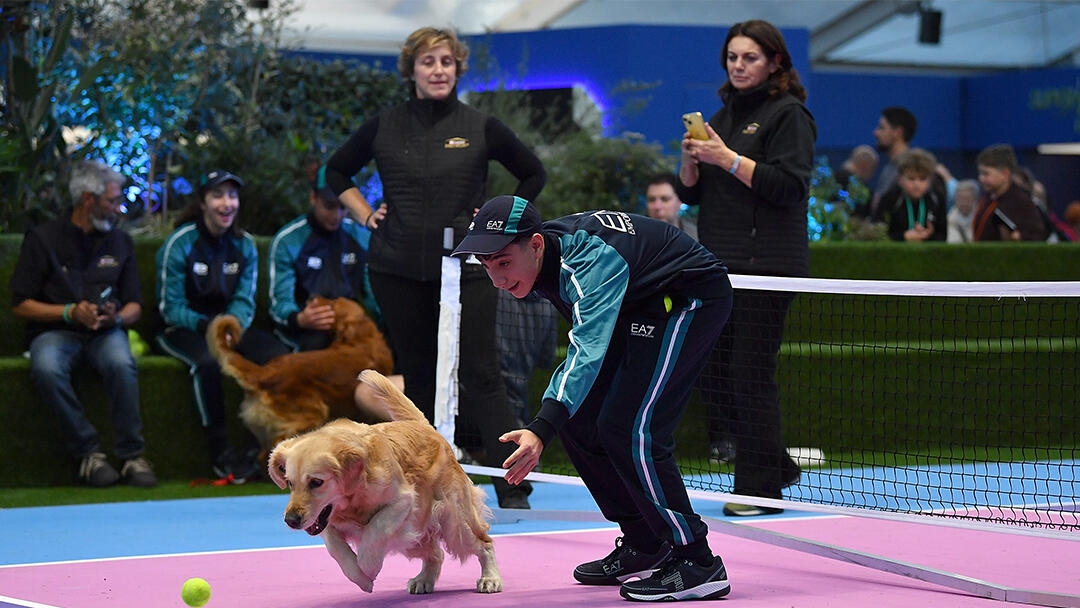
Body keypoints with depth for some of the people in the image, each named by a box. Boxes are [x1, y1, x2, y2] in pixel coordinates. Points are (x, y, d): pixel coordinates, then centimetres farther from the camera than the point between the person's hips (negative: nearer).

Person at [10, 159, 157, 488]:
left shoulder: (120, 241, 11)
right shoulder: (42, 238, 0)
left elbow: (134, 306, 13)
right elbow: (21, 305, -1)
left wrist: (117, 316, -11)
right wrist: (71, 312, -15)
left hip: (105, 331, 2)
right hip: (55, 330, -2)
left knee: (121, 364, -34)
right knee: (46, 368, -37)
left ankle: (132, 455, -24)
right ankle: (88, 451, -23)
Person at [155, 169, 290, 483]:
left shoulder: (244, 245, 6)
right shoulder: (179, 244, -8)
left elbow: (244, 301, 3)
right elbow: (170, 308, -10)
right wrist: (206, 325, -27)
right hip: (183, 329, -4)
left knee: (277, 355, -24)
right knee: (207, 360, -38)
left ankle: (254, 452, -19)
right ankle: (221, 454, -26)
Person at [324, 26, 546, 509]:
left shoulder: (481, 128, 3)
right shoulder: (384, 127, 6)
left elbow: (533, 174, 16)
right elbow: (337, 171, 21)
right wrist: (366, 216, 9)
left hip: (465, 266, -2)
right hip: (398, 268, 2)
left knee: (481, 374, -10)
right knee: (416, 374, 8)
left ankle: (512, 487, -12)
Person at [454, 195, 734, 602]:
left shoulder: (591, 259, -34)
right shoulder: (545, 260, -8)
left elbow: (589, 350, -46)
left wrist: (541, 430, -56)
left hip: (693, 298, -9)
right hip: (637, 309, 9)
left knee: (629, 429, -21)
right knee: (577, 417, 4)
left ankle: (697, 561, -14)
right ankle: (645, 546, 15)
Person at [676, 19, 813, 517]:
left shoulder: (789, 115, -4)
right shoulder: (723, 116, 19)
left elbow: (790, 186, -15)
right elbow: (690, 192, 19)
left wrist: (729, 159, -17)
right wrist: (691, 159, -1)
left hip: (766, 266, -8)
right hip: (719, 265, 8)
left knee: (751, 373, -8)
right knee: (711, 377, 7)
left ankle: (761, 486, 0)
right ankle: (776, 465, 22)